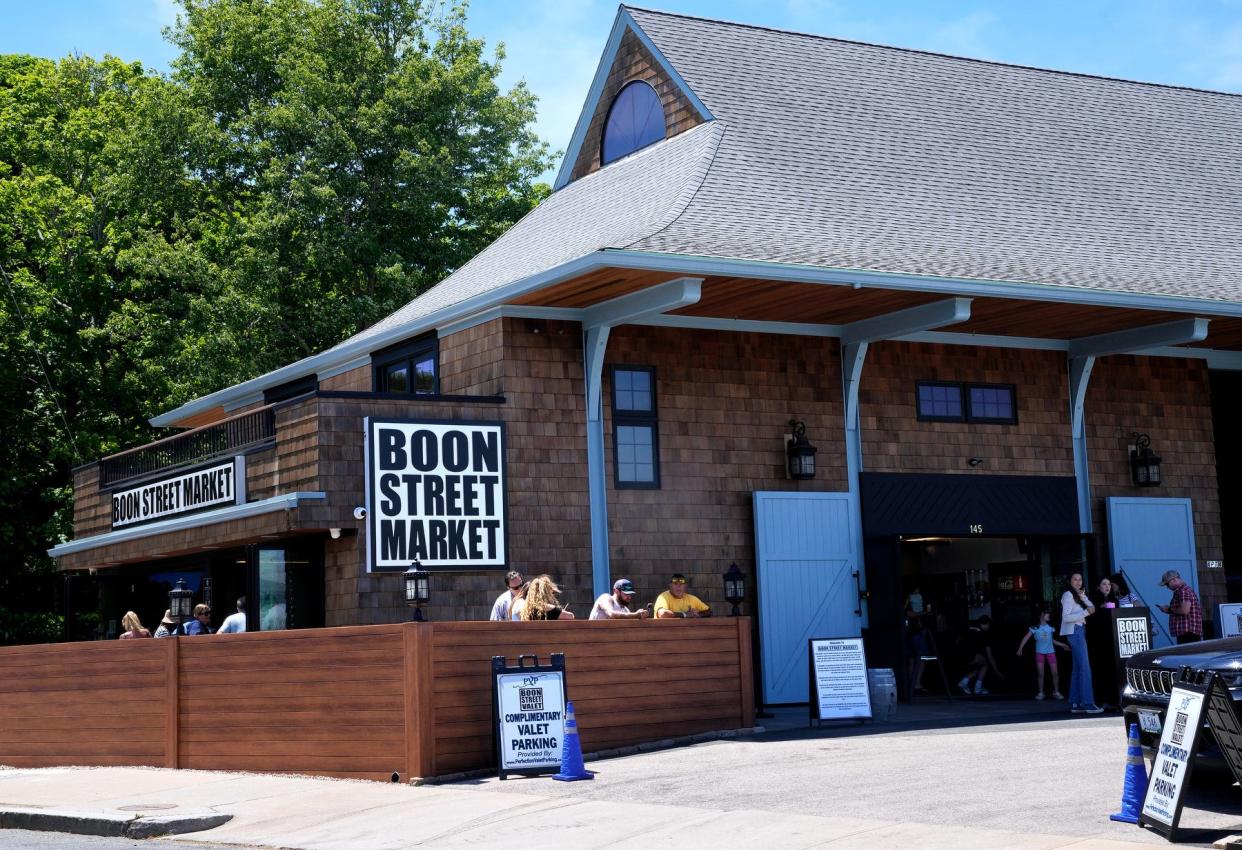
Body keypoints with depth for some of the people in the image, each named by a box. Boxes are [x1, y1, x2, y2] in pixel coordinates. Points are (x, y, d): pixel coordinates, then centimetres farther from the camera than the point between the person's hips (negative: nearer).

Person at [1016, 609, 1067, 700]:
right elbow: (1026, 638, -6)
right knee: (1040, 674, -3)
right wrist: (1020, 649, -16)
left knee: (1054, 673, -2)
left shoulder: (1050, 627, 7)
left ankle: (1056, 692, 10)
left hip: (1050, 652, 3)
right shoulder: (1035, 628, -4)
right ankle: (1040, 693, 6)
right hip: (1039, 652, -3)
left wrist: (1062, 645, 22)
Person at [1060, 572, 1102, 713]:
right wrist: (1085, 612, -21)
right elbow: (1066, 617, -17)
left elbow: (1092, 608, 9)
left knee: (1077, 668, 8)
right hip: (1074, 631, -9)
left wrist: (1082, 597, -4)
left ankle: (1075, 703, 8)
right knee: (1084, 667, -14)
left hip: (1079, 631, 9)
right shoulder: (1068, 595, -8)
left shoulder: (1077, 595, 18)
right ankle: (1088, 703, -17)